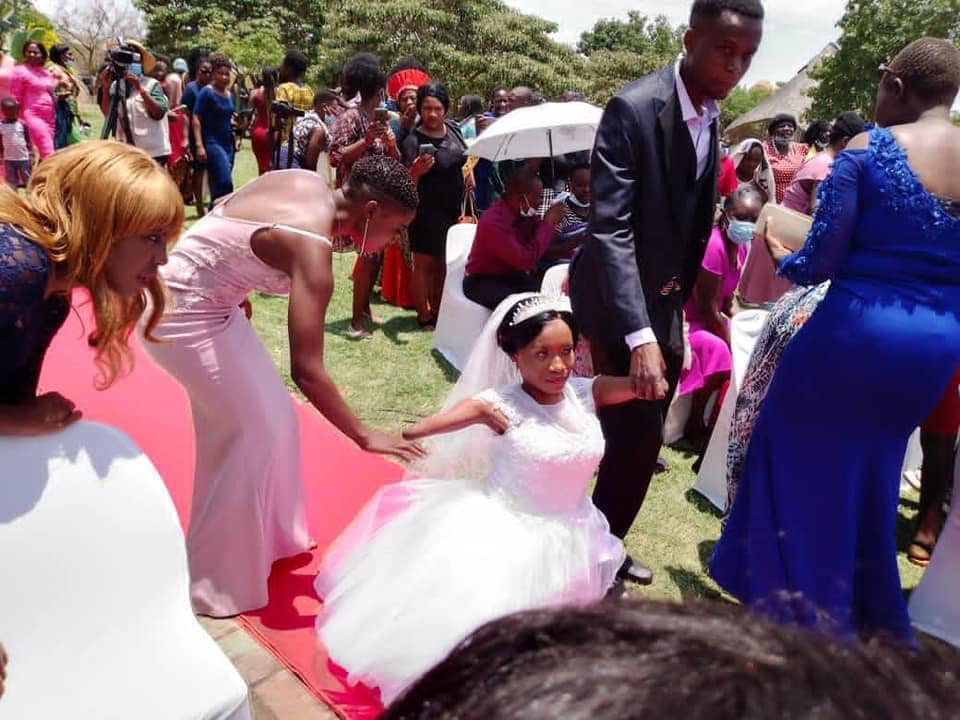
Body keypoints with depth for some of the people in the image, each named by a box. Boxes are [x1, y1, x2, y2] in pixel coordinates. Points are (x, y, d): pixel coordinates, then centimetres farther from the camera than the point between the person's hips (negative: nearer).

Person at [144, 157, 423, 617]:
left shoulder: (307, 182, -3)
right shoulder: (312, 251, -28)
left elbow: (224, 206, 13)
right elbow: (306, 370, -32)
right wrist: (363, 436, -25)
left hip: (207, 301, 9)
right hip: (182, 315, -9)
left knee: (271, 415, 15)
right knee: (255, 430, -1)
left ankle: (268, 538, 34)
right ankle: (219, 581, 16)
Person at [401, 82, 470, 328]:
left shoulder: (453, 130, 1)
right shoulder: (413, 141, -17)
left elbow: (465, 158, 20)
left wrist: (469, 179, 13)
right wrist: (417, 171, -41)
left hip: (454, 209, 6)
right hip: (427, 212, -6)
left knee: (442, 263, 16)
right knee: (424, 264, 3)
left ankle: (437, 310, 30)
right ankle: (423, 317, 14)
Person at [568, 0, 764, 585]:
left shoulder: (711, 115, 6)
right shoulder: (634, 108, -18)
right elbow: (609, 227, -26)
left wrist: (679, 295, 11)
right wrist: (640, 335, -34)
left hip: (664, 300, 8)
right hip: (621, 302, -7)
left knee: (642, 439, 14)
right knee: (637, 439, -6)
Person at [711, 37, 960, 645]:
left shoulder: (866, 151, -10)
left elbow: (818, 263, -12)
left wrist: (781, 256, 9)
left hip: (857, 332, -5)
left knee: (802, 464, 14)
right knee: (871, 472, 23)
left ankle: (794, 610, 28)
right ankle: (868, 616, 39)